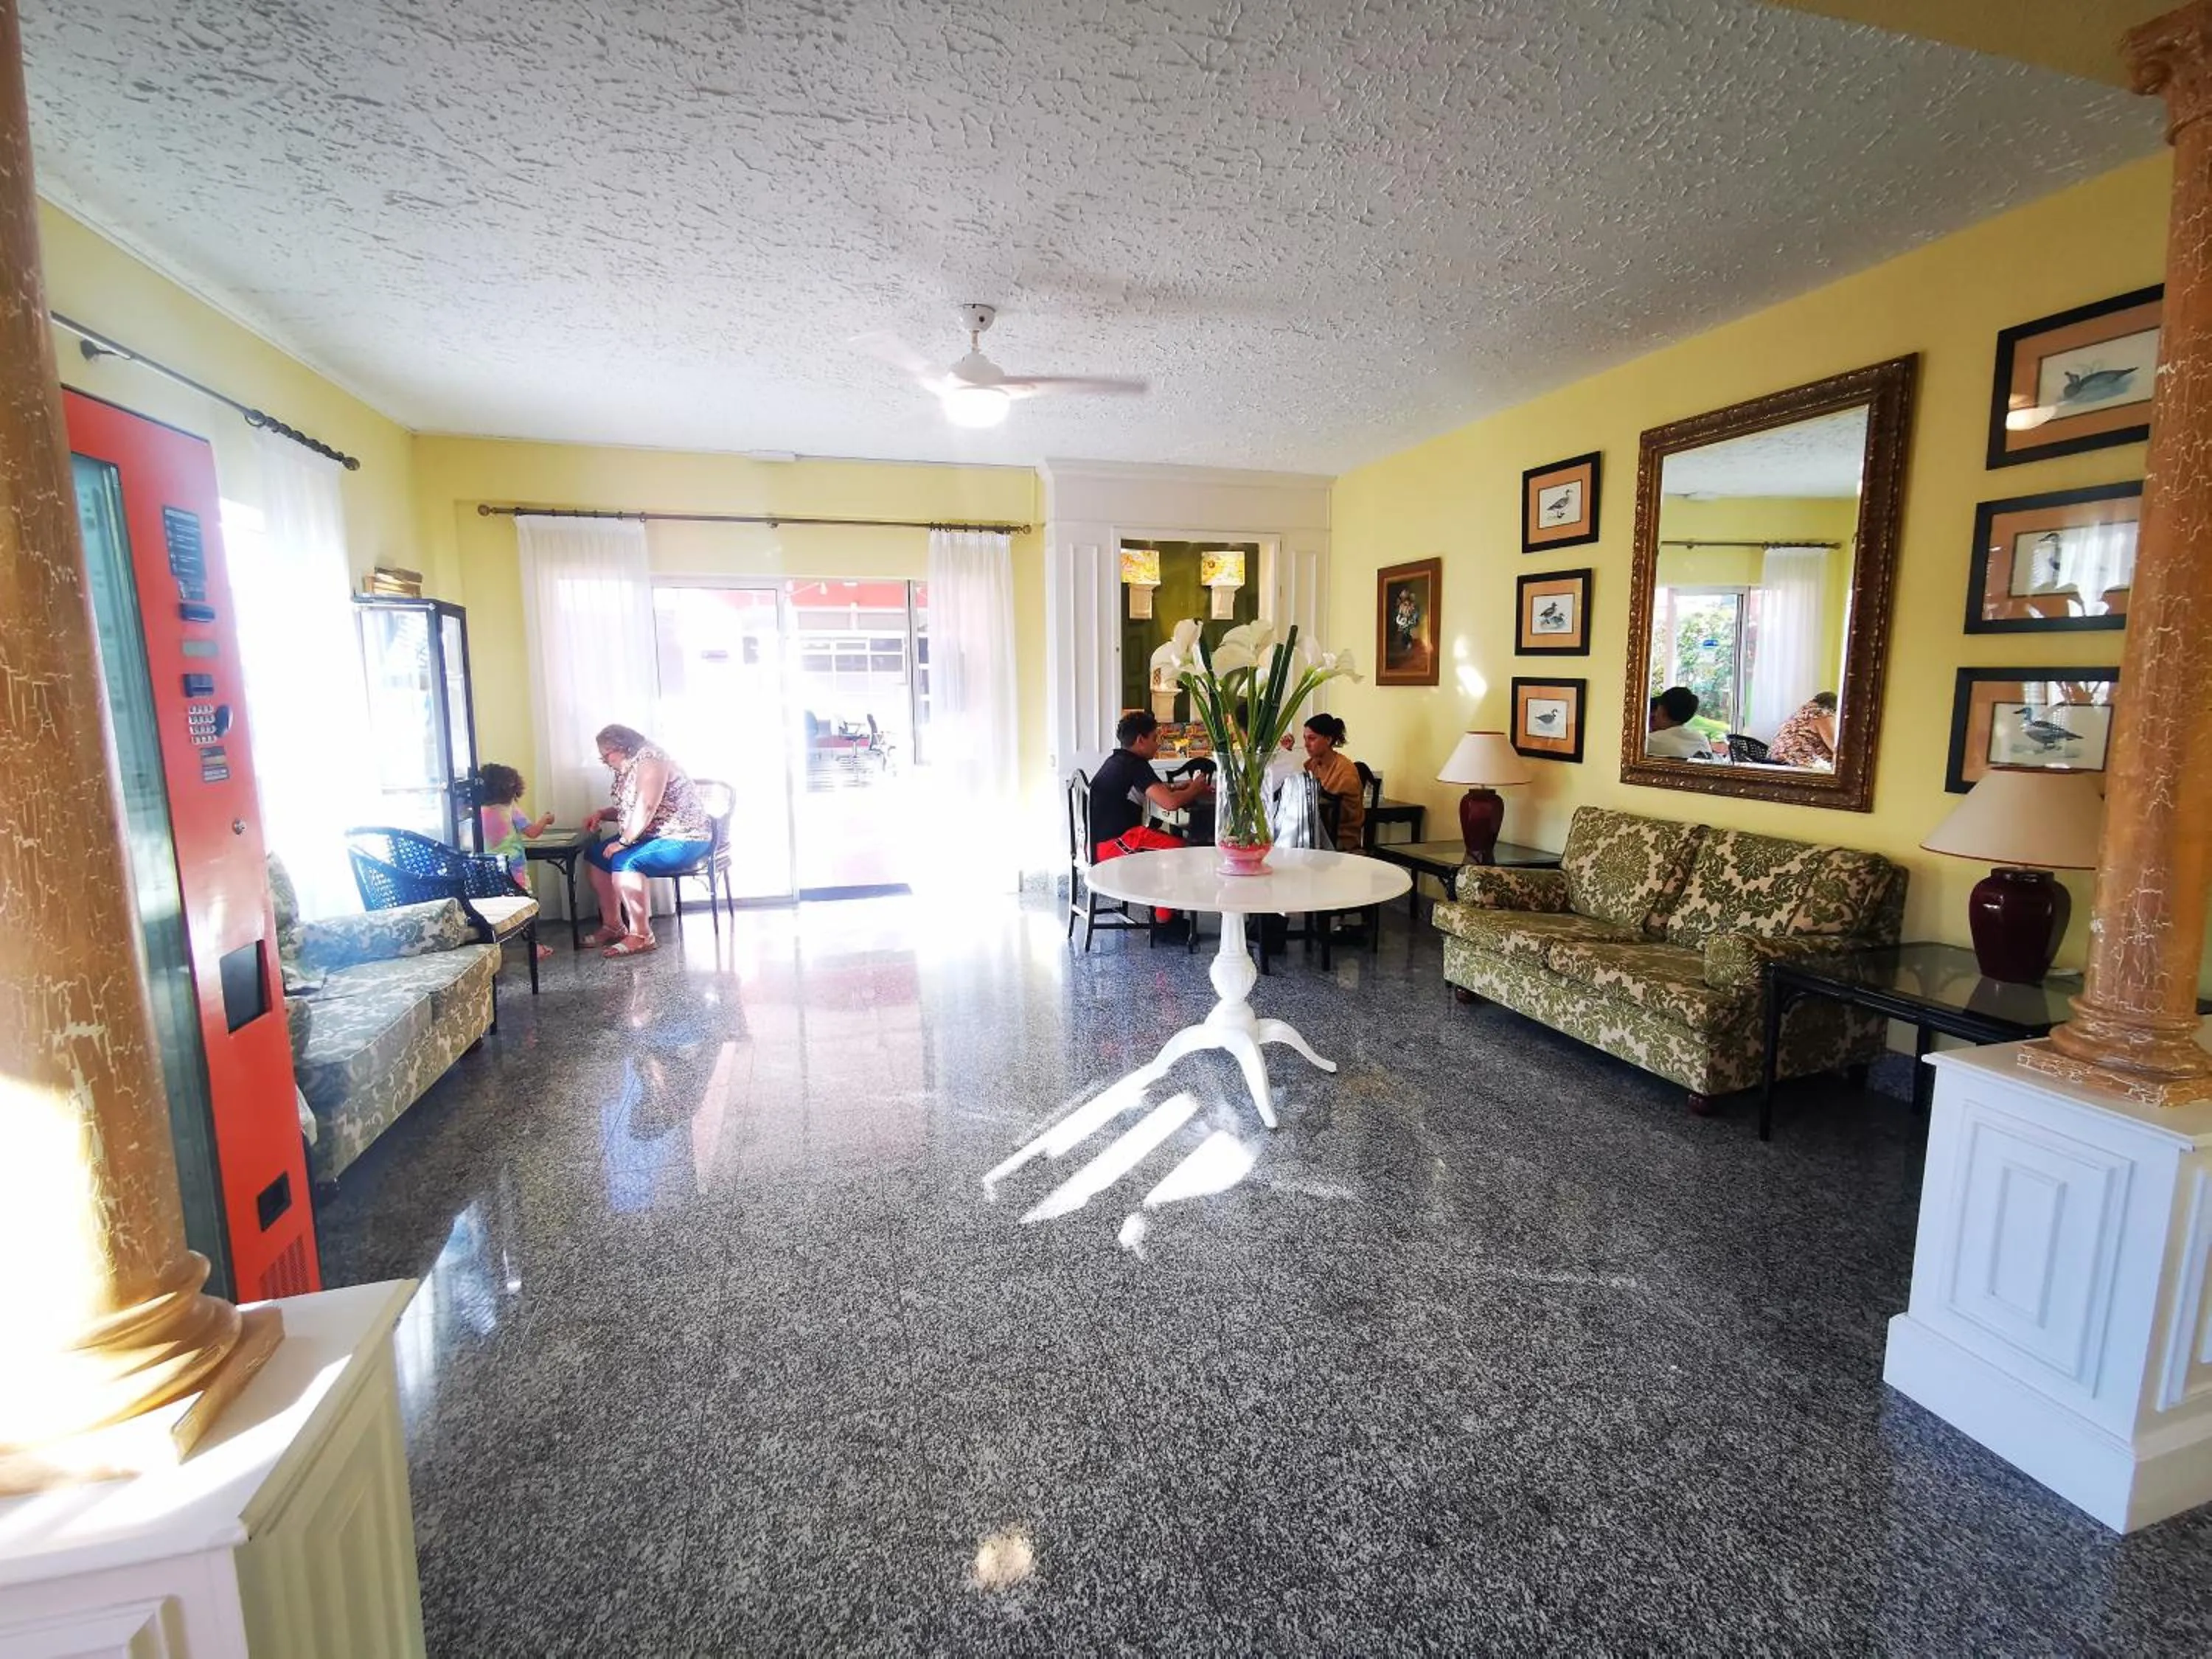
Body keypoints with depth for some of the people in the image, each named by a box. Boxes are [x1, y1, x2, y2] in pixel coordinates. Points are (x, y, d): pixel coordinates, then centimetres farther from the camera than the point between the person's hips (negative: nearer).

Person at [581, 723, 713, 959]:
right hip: (651, 836, 11)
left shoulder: (649, 760, -16)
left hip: (683, 839, -11)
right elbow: (628, 810, 25)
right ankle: (613, 926, 13)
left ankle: (641, 935, -23)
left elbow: (646, 808, -25)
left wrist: (624, 842, -22)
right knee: (595, 855, 10)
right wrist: (601, 814, 8)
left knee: (624, 862, -31)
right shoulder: (628, 768, 15)